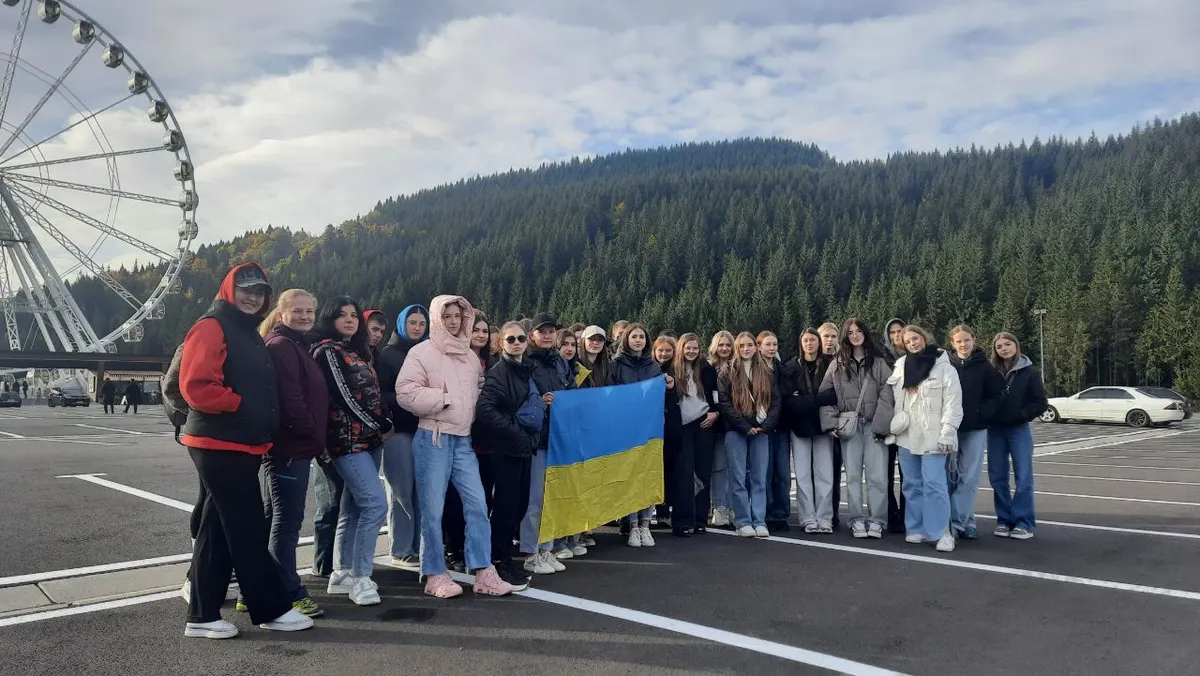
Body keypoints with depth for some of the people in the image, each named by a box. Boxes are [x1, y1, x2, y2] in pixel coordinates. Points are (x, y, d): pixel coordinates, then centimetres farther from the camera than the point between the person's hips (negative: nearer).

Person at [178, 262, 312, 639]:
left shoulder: (250, 334, 19)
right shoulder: (212, 327, -10)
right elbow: (195, 386, -21)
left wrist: (264, 428, 15)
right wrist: (240, 405, -15)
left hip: (243, 446, 10)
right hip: (219, 446, -10)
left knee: (219, 530, 12)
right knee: (247, 530, -3)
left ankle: (203, 616, 20)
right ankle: (273, 609, 5)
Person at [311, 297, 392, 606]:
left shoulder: (357, 350, 19)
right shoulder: (327, 350, -6)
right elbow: (344, 396, -13)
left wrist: (380, 427, 3)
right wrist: (382, 427, -8)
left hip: (368, 438, 8)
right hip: (348, 439, -8)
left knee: (353, 507, 10)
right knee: (375, 504, -14)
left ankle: (342, 574, 18)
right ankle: (361, 578, -7)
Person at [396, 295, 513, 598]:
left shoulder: (470, 356, 14)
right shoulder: (421, 352, -4)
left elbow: (480, 393, 23)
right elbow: (406, 394, -13)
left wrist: (475, 416, 5)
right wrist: (445, 399, -10)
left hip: (464, 438, 5)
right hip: (433, 438, -5)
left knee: (477, 504, 2)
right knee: (433, 510, 1)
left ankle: (484, 572, 8)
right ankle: (435, 575, 12)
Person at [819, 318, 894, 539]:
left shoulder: (879, 362, 5)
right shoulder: (837, 364, 10)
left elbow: (886, 395, -3)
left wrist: (881, 425, -11)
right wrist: (831, 422, -4)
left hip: (873, 425, -1)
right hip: (849, 427, 1)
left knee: (877, 475, -5)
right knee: (853, 475, 4)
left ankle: (876, 520, 4)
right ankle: (857, 520, 11)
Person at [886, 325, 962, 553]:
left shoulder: (944, 367, -3)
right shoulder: (900, 366, 12)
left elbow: (952, 404, -8)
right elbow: (893, 399, 16)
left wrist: (947, 434, -14)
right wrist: (891, 427, 9)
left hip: (932, 436, -5)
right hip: (906, 435, 5)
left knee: (934, 483, -10)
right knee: (912, 484, 9)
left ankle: (942, 532, -5)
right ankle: (916, 528, 17)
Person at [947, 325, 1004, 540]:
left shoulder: (984, 367, 0)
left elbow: (997, 394, 3)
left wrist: (984, 414, -8)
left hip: (976, 430, 0)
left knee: (970, 478, 0)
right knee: (950, 477, 3)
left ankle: (956, 521, 5)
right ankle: (965, 520, 15)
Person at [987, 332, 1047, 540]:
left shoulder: (1029, 372, 0)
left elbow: (1040, 404, -3)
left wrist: (1019, 415, -13)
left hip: (1019, 430, -3)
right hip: (995, 431, 3)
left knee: (1023, 478, -4)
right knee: (997, 478, 4)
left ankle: (1024, 523, 2)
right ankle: (1004, 520, 13)